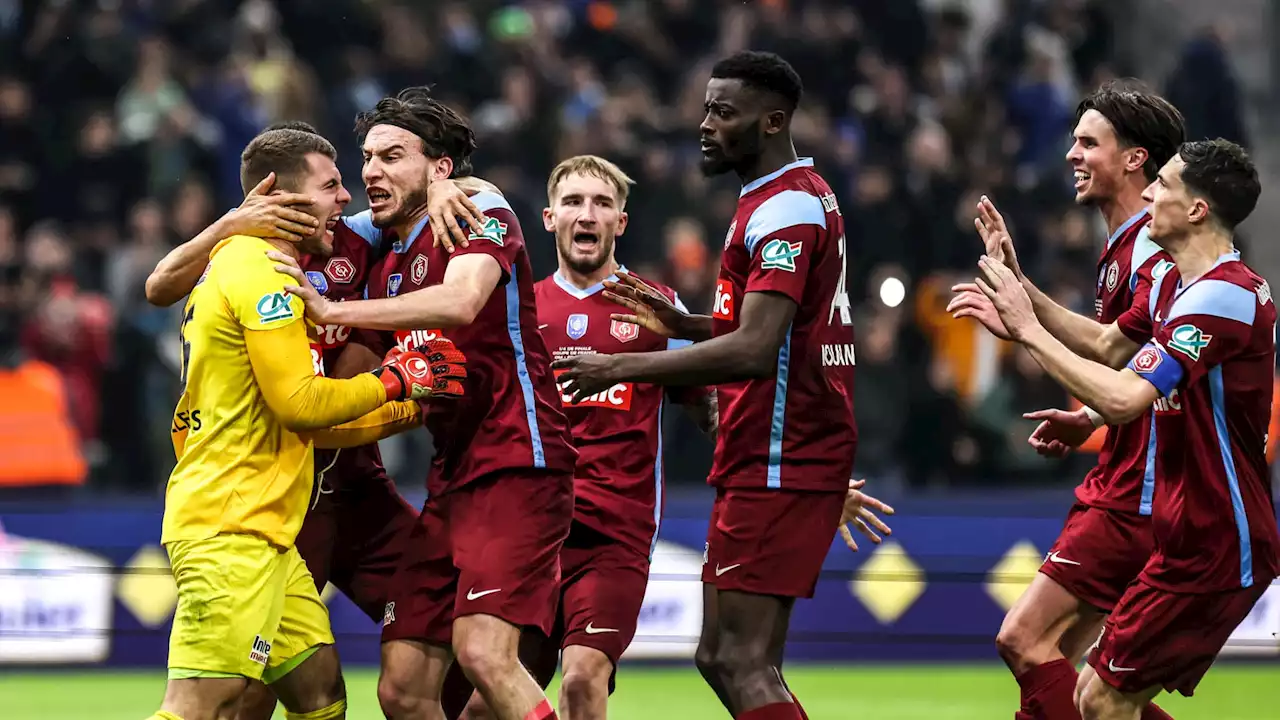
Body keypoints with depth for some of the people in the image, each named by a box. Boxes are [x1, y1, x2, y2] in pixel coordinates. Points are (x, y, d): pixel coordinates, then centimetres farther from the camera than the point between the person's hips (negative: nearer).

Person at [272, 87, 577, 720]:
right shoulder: (383, 262, 19)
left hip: (515, 463, -8)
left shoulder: (481, 211, -4)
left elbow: (461, 301, -26)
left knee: (482, 652, -26)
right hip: (451, 479, 8)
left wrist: (332, 310, -26)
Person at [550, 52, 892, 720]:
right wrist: (680, 324, 13)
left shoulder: (786, 209, -16)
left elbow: (754, 350, -26)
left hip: (780, 464, -11)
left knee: (744, 665, -14)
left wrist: (622, 367, -21)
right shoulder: (799, 196, 17)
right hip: (761, 461, 11)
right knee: (719, 657, 11)